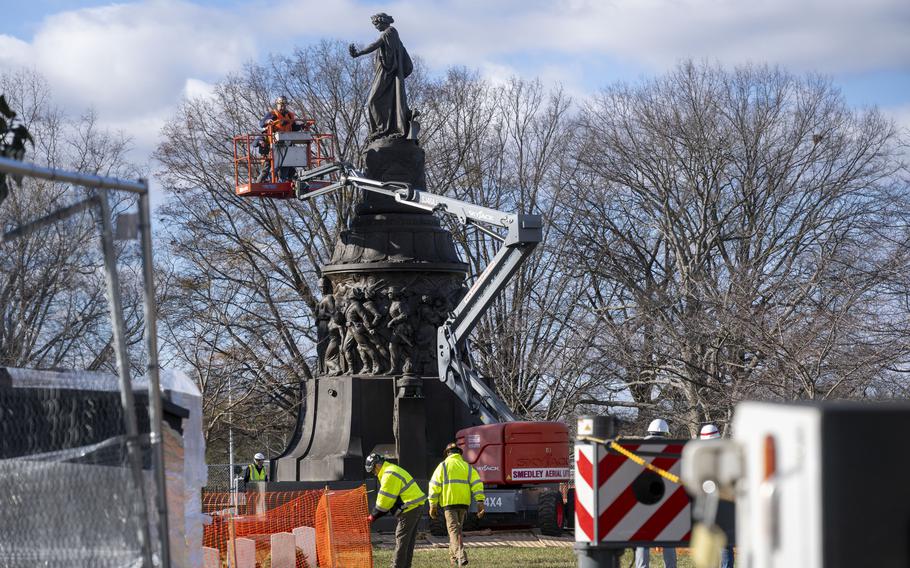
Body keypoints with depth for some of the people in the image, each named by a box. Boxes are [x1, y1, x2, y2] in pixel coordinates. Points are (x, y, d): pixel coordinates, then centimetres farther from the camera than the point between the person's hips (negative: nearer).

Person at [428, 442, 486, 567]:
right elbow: (477, 484, 2)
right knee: (457, 528, 20)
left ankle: (461, 555, -27)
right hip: (464, 503, 4)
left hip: (449, 503, -4)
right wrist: (480, 503, -2)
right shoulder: (467, 466, 13)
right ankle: (453, 556, 26)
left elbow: (435, 486, -3)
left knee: (454, 530, -8)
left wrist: (433, 505, 1)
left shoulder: (443, 466, 4)